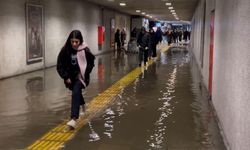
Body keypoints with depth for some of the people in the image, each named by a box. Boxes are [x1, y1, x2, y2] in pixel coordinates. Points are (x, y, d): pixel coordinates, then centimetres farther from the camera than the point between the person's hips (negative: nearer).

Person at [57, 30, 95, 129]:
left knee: (76, 92, -25)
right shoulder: (65, 50, -16)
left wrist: (83, 73, -14)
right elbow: (60, 66, -8)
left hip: (81, 76, -4)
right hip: (70, 77, 4)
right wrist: (66, 77, -16)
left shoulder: (85, 50, -19)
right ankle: (82, 103, 61)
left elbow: (91, 63, -5)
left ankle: (74, 119, -30)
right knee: (76, 92, 26)